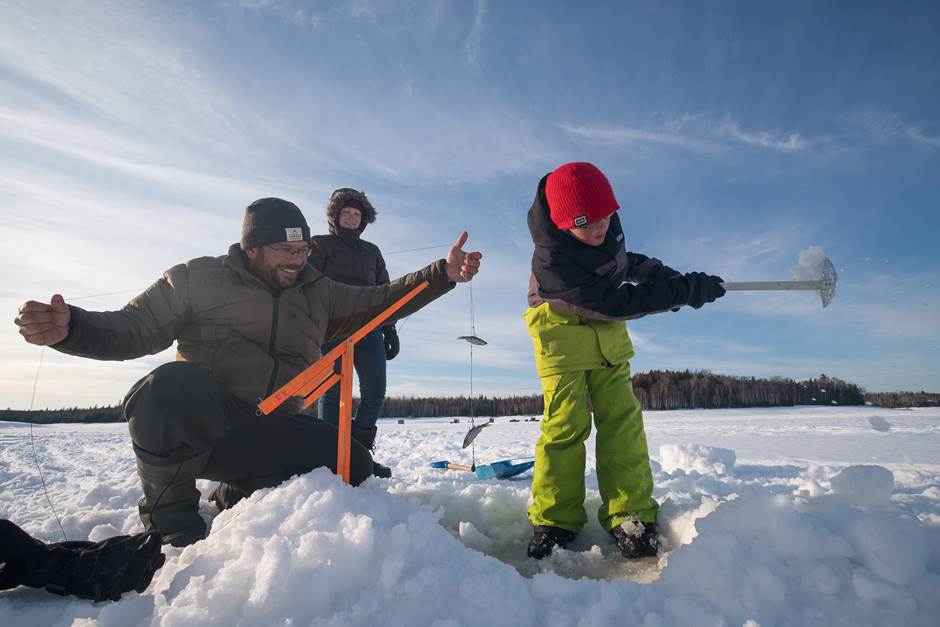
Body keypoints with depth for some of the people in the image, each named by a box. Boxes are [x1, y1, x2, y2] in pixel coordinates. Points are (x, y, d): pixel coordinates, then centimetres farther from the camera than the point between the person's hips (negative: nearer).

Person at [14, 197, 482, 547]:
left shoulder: (318, 295, 12)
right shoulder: (198, 278, 1)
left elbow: (381, 300, 8)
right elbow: (132, 330, 1)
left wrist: (443, 274, -4)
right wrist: (69, 327, -21)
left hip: (268, 434, 5)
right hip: (191, 421, -4)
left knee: (353, 463, -13)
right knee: (174, 382, -37)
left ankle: (239, 496, 12)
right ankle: (171, 522, -12)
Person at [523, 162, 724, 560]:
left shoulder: (608, 223, -6)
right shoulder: (552, 258, -29)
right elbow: (613, 304, -27)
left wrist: (664, 275, 2)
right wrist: (685, 292, -23)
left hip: (607, 333, 6)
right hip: (562, 333, -6)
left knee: (622, 418, -2)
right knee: (566, 423, -10)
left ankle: (630, 515, 5)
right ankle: (554, 521, 3)